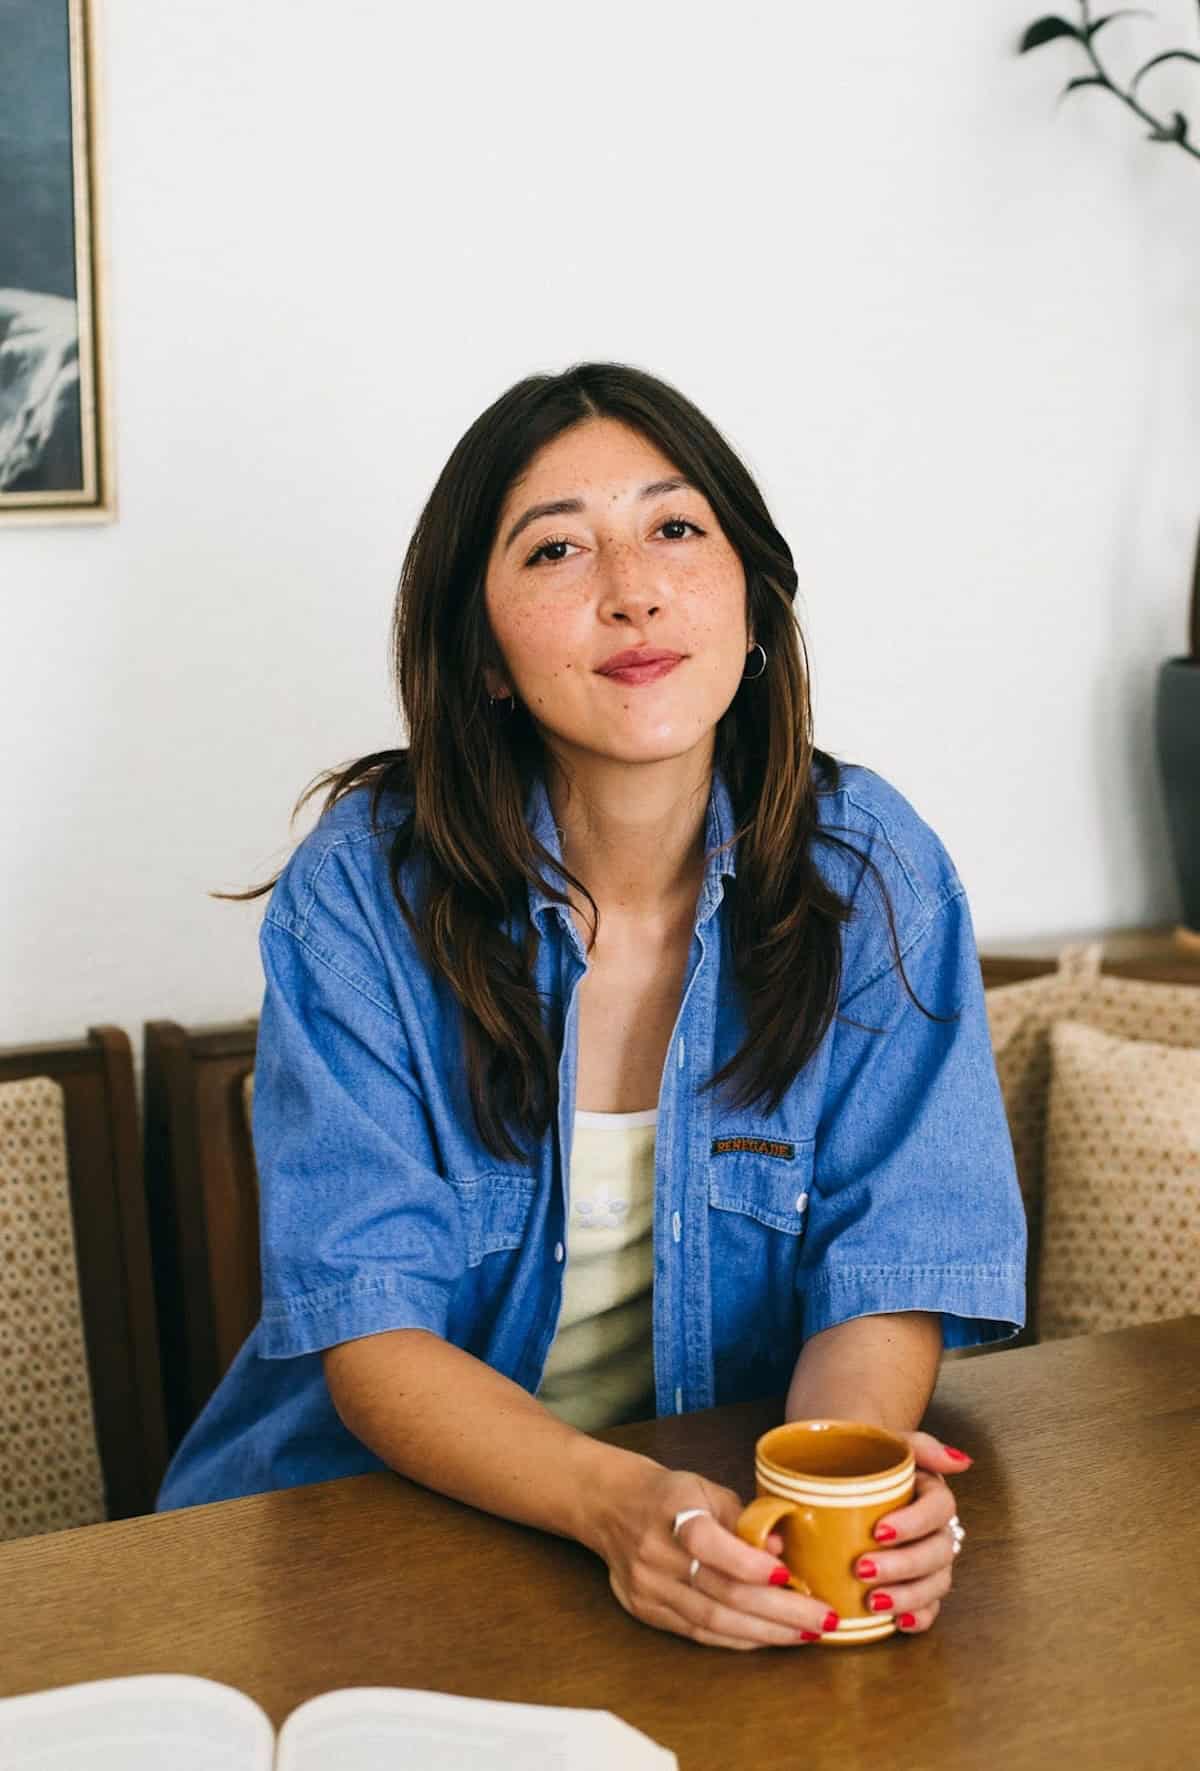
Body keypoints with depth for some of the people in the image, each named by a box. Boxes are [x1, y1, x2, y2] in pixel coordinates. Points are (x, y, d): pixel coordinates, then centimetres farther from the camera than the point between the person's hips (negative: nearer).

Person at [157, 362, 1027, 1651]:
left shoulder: (872, 868, -6)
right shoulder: (363, 890, -12)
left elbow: (890, 1262, -6)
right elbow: (370, 1332, -15)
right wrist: (614, 1503, -33)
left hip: (746, 1525, 1)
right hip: (392, 1521, 0)